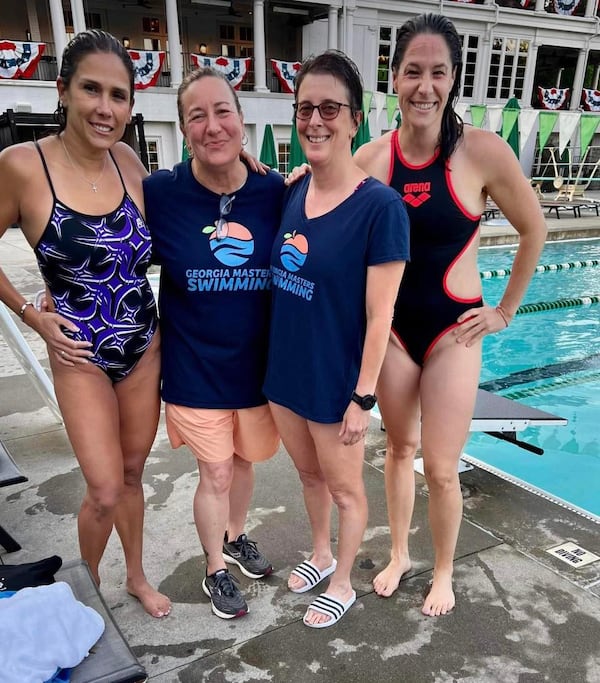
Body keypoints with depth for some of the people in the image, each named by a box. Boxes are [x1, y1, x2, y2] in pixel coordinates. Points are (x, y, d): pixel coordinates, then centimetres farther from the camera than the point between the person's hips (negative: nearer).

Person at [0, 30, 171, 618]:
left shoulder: (128, 161, -5)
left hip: (145, 345, 4)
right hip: (81, 355, -4)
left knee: (132, 473, 19)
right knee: (105, 492, 2)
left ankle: (136, 577, 43)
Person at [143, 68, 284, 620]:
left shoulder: (276, 192, -8)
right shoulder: (160, 194, -13)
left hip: (259, 364, 3)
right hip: (196, 368, -2)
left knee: (243, 461, 22)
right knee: (215, 473, 11)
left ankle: (236, 537, 51)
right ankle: (216, 570, 37)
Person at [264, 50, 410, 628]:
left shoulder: (379, 206, -19)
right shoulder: (292, 192, 0)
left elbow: (379, 316, -18)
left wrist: (363, 397, -15)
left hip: (334, 383, -6)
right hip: (284, 372, 6)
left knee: (344, 488, 17)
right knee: (310, 475, 26)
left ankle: (342, 585, 41)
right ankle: (320, 555, 52)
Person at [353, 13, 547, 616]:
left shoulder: (483, 151, -13)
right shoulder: (370, 158, -6)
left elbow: (533, 230, -1)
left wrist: (506, 311, 1)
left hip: (453, 331, -2)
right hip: (390, 328, 3)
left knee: (441, 468, 4)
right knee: (399, 448, 17)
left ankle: (443, 573, 31)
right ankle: (399, 554, 40)